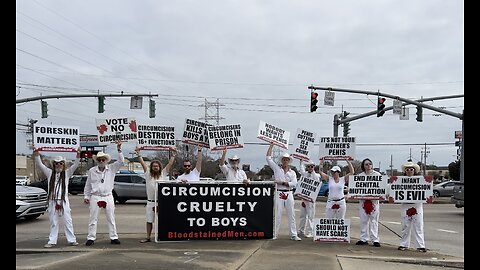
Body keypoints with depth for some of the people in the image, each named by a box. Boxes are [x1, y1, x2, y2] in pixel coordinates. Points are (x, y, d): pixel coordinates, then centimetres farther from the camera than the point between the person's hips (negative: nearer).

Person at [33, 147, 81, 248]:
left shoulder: (67, 173, 6)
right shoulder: (50, 173, 10)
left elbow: (75, 165, -5)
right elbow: (40, 164, 4)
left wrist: (78, 154, -21)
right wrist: (36, 153, -9)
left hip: (64, 201, -1)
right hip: (52, 201, 2)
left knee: (68, 222, 1)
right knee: (53, 223, 8)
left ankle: (71, 240, 7)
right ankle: (52, 241, 13)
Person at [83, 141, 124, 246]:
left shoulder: (111, 168, 2)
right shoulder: (92, 171, 1)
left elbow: (121, 162, -9)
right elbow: (88, 185, 7)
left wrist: (119, 150, -19)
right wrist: (86, 196, 6)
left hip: (108, 197, 1)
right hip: (95, 197, -1)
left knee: (111, 219, 6)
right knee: (93, 219, 3)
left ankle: (114, 237, 12)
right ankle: (91, 238, 10)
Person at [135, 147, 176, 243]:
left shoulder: (163, 174, 6)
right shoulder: (148, 174, 6)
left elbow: (170, 164, 4)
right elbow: (143, 163, 5)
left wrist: (173, 154, 1)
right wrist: (138, 154, 4)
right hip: (150, 202, 1)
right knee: (149, 221, 8)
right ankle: (148, 237, 16)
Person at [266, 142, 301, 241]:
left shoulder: (292, 172, 11)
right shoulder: (277, 169, 8)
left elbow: (294, 183, -3)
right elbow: (268, 158, 3)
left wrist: (282, 182, -11)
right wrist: (271, 145, 3)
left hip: (289, 194, 2)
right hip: (279, 194, -2)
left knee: (291, 215, 3)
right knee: (277, 214, -1)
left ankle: (293, 235, 6)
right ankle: (274, 234, 5)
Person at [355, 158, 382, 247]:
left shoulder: (377, 174, 6)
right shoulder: (360, 175, 11)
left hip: (374, 200, -2)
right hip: (363, 200, 2)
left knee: (374, 220, -1)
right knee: (363, 220, 4)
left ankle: (375, 239, 2)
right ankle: (363, 239, 11)